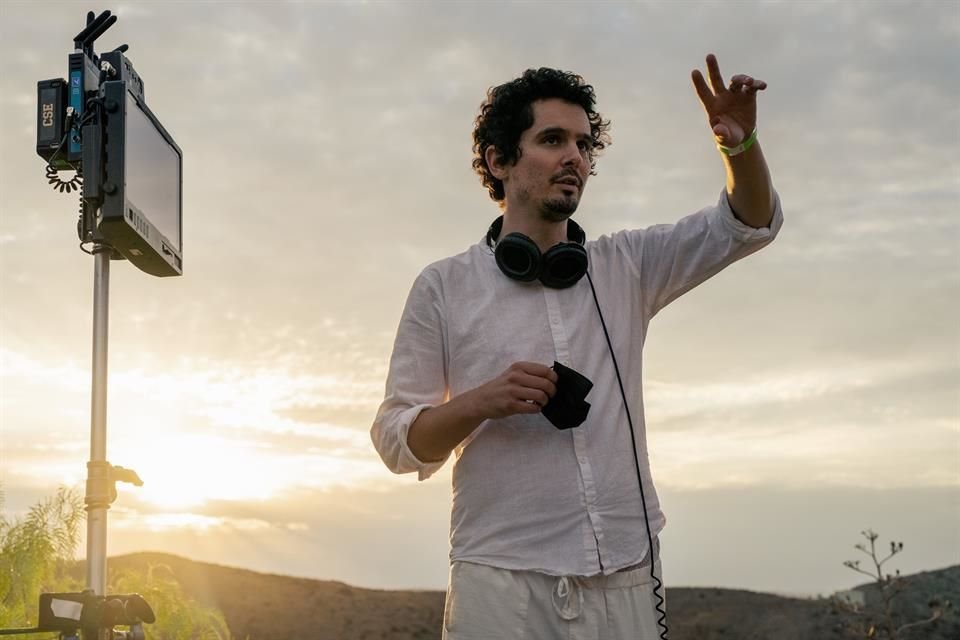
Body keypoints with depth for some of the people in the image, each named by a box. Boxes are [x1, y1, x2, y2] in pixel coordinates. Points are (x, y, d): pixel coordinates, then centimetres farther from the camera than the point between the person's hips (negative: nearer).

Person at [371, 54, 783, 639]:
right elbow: (397, 441, 2)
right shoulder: (445, 287, 2)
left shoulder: (626, 267, 10)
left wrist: (741, 145, -11)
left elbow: (750, 222, 9)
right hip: (503, 586, -3)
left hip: (626, 581, 3)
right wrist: (478, 403, -17)